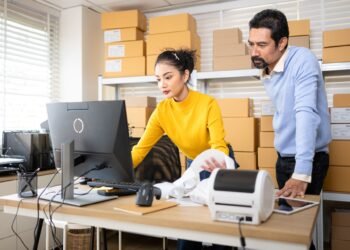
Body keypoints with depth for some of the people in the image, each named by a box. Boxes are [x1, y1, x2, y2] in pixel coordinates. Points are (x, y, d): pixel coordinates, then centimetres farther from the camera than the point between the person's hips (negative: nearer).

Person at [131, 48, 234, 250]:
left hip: (219, 165, -3)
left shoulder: (208, 104, -28)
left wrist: (219, 164, -54)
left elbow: (219, 145, -31)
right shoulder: (162, 111, -16)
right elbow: (141, 148, -17)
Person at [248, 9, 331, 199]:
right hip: (283, 157, 6)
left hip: (308, 159, -6)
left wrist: (301, 174, -35)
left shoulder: (303, 60, -19)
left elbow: (306, 114, -29)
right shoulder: (267, 72, 2)